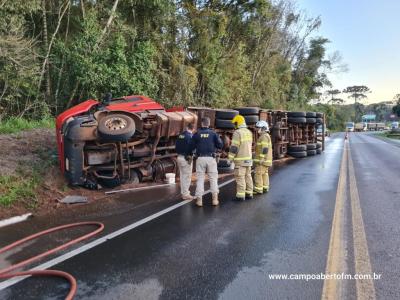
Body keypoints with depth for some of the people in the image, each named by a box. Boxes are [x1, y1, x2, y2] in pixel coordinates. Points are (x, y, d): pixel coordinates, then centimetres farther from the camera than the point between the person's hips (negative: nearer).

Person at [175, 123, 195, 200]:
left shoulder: (180, 135, 9)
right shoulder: (190, 136, -13)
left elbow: (176, 146, 11)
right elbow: (191, 147, -18)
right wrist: (190, 157, -8)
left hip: (179, 157, 8)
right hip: (186, 158, -7)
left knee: (182, 176, 15)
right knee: (187, 176, 0)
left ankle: (183, 192, 25)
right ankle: (186, 194, 4)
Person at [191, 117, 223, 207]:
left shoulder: (196, 134, 1)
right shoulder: (213, 133, 1)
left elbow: (192, 147, 3)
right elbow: (220, 145, -2)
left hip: (200, 158, 0)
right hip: (211, 158, 0)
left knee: (200, 179, 6)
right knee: (213, 178, 9)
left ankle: (199, 199, 6)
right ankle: (215, 199, 8)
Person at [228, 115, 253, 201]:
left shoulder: (237, 132, -14)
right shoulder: (249, 132, 11)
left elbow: (234, 147, -17)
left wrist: (230, 158, -13)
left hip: (240, 159, -8)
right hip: (248, 158, 8)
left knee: (240, 177, -4)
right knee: (248, 176, 12)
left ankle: (240, 195, -3)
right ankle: (249, 193, 18)